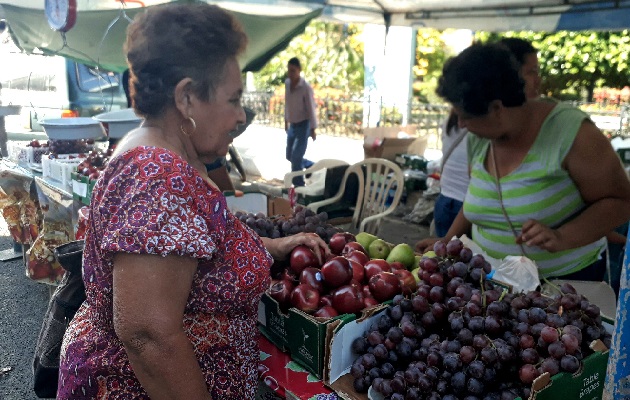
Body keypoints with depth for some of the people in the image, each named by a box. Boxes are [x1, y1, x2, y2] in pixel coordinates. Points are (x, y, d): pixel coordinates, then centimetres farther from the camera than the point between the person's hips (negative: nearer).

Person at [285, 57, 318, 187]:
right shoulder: (287, 83, 1)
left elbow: (311, 109, -15)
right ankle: (310, 165, 37)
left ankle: (298, 185, 4)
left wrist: (313, 129, -12)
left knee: (296, 156, -10)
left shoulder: (306, 87, -19)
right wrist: (286, 121, 19)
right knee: (290, 156, 14)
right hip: (292, 125, 7)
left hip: (303, 125, -7)